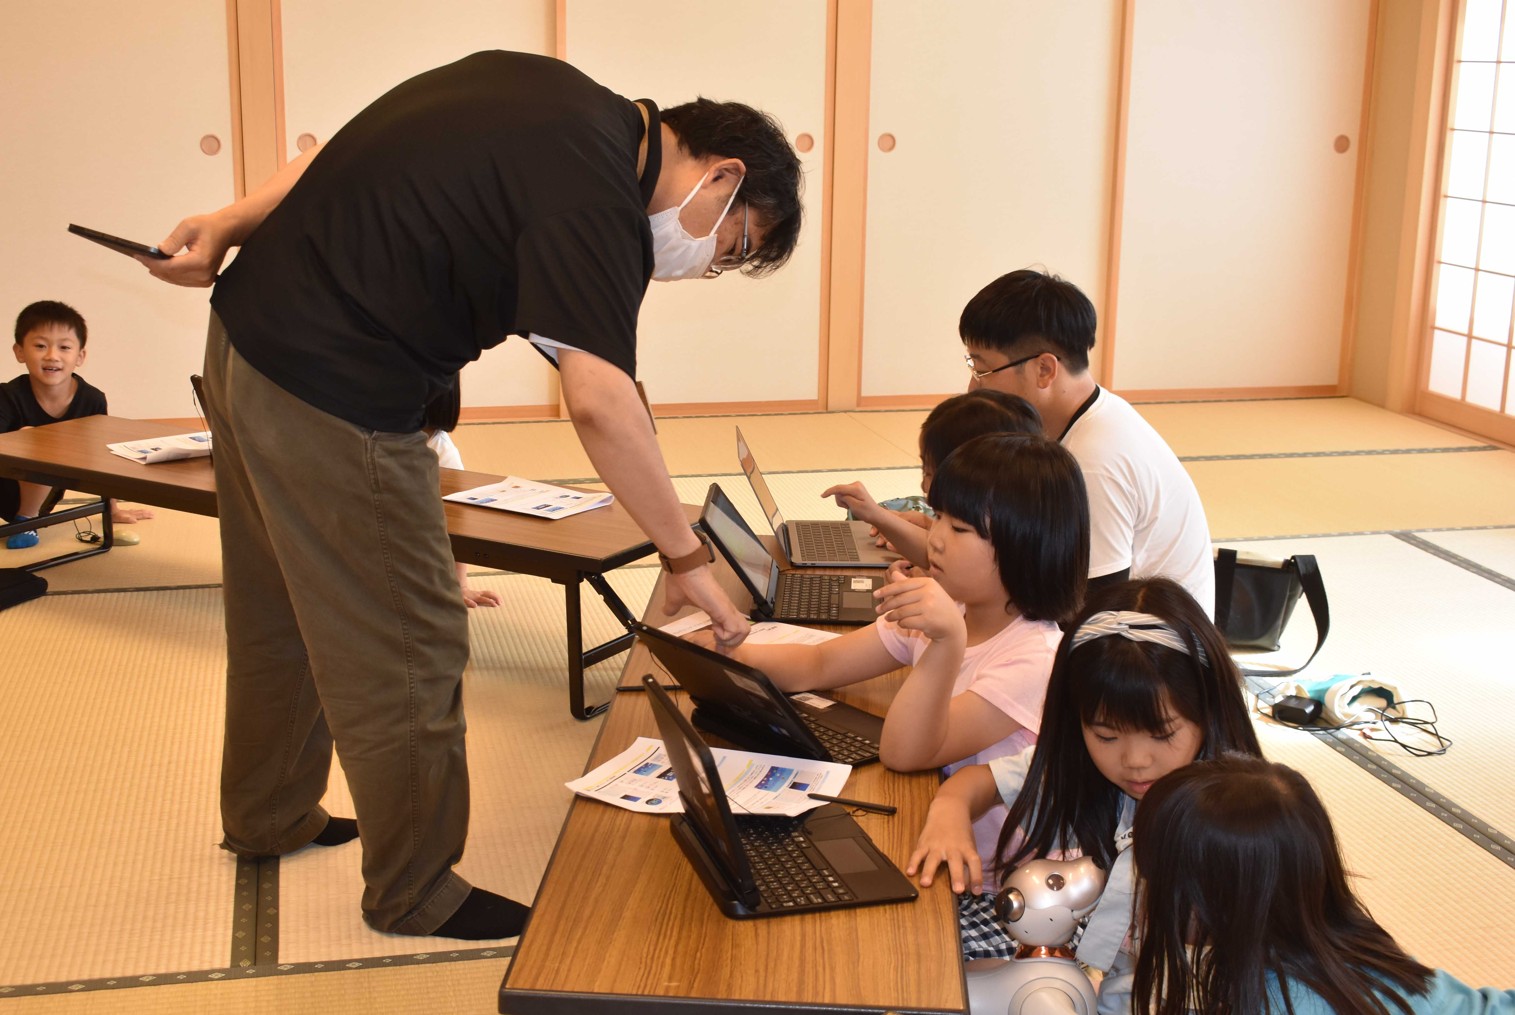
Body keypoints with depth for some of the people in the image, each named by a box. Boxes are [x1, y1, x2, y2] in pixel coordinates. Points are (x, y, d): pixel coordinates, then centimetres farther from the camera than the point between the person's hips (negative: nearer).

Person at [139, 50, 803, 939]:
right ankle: (415, 893, 21)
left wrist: (232, 225, 11)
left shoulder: (555, 98, 7)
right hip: (332, 393, -10)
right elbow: (600, 402, -31)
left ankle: (268, 815, 45)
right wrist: (687, 558, -24)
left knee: (282, 616, 25)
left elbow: (352, 151, 11)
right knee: (408, 654, 4)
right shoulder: (599, 203, -21)